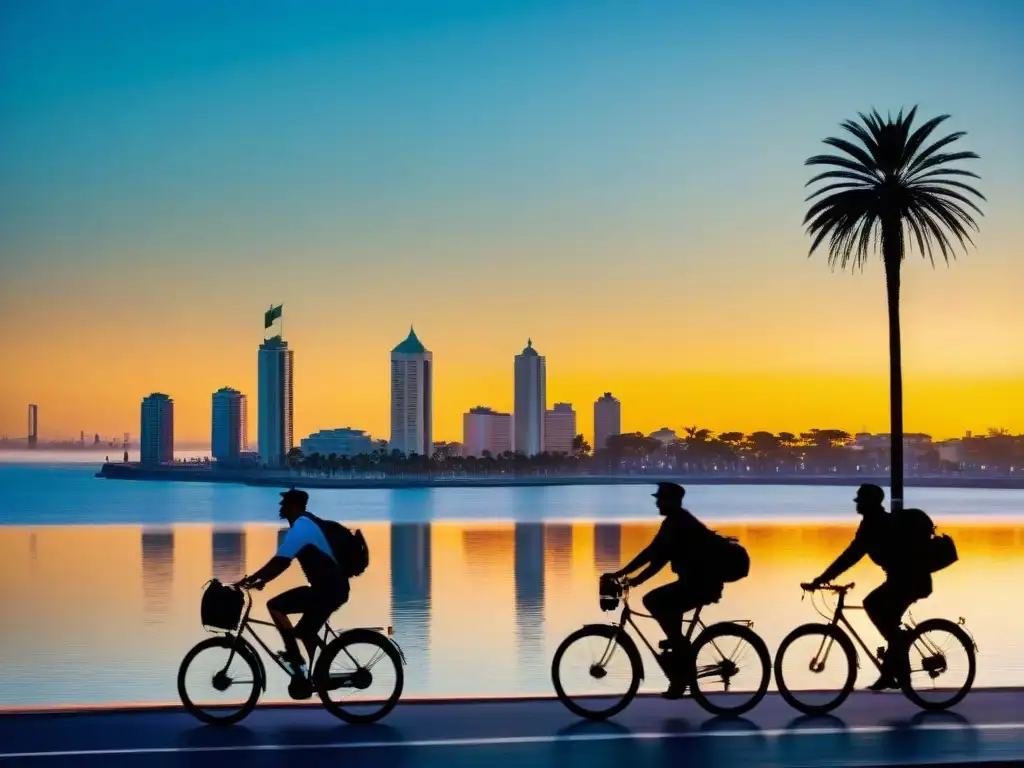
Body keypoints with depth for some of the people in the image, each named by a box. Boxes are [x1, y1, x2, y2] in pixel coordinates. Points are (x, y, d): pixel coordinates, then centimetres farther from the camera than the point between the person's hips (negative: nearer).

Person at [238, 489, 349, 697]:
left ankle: (295, 659, -5)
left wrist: (248, 580, -14)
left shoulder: (301, 527, -14)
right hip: (332, 587, 10)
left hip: (328, 588, -10)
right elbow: (281, 563, 20)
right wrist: (261, 581, 14)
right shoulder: (305, 524, 17)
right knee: (306, 632, 16)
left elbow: (278, 562, -20)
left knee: (275, 606, -12)